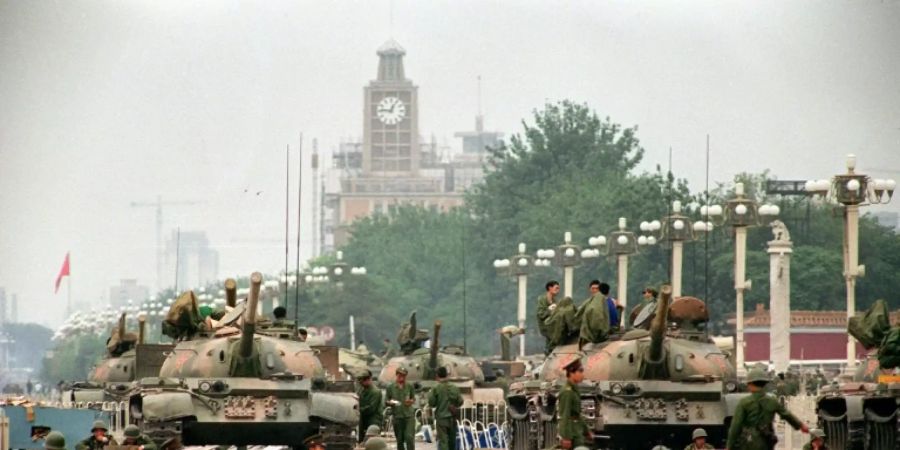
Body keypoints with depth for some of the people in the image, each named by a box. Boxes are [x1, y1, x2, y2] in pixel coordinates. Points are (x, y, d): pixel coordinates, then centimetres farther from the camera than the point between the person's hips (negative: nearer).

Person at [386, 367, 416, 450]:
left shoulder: (409, 387, 7)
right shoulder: (391, 387, 4)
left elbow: (414, 398, 15)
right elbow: (386, 401, 7)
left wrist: (411, 401, -9)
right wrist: (391, 402, -16)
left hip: (409, 415, -1)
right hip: (397, 416, 1)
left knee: (409, 438, -13)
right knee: (399, 440, 6)